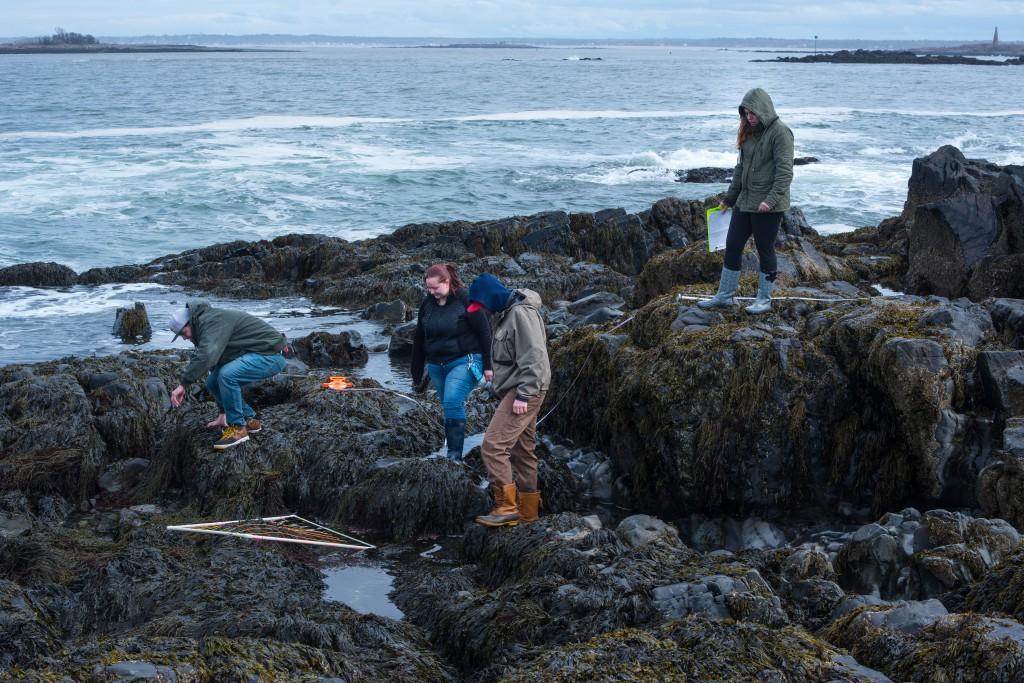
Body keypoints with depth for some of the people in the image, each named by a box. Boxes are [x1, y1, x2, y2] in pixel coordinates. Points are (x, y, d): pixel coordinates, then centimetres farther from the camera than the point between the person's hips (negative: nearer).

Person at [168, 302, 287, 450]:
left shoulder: (212, 321, -18)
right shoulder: (206, 326, 15)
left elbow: (206, 356, -34)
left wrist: (183, 384, -28)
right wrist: (223, 413, 24)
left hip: (270, 355, -11)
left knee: (227, 375, -29)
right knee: (213, 382, 5)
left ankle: (238, 427, -13)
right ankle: (249, 419, 16)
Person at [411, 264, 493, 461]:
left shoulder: (464, 299, -10)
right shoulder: (427, 304, 6)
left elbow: (484, 332, -8)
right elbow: (419, 340, 13)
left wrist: (487, 366, -9)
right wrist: (416, 375, 14)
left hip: (463, 362, -6)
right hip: (436, 365, 6)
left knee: (453, 402, -21)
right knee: (450, 407, 10)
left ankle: (455, 455, -18)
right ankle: (454, 453, 20)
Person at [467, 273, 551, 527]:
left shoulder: (521, 313, -16)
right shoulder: (502, 314, 16)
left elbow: (534, 357, -22)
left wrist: (523, 394, -23)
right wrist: (518, 393, 17)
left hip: (525, 391, -10)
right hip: (513, 390, 10)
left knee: (493, 446, -15)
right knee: (522, 451, 13)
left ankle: (506, 507, -12)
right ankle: (528, 510, 20)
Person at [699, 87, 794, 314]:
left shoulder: (779, 132, -12)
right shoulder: (749, 133, 13)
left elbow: (785, 171, -18)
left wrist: (771, 199, -26)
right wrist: (729, 198, 20)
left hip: (768, 206, -8)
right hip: (745, 201, 8)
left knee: (765, 250, 2)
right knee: (732, 246, 9)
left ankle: (764, 299, 14)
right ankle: (725, 295, 18)